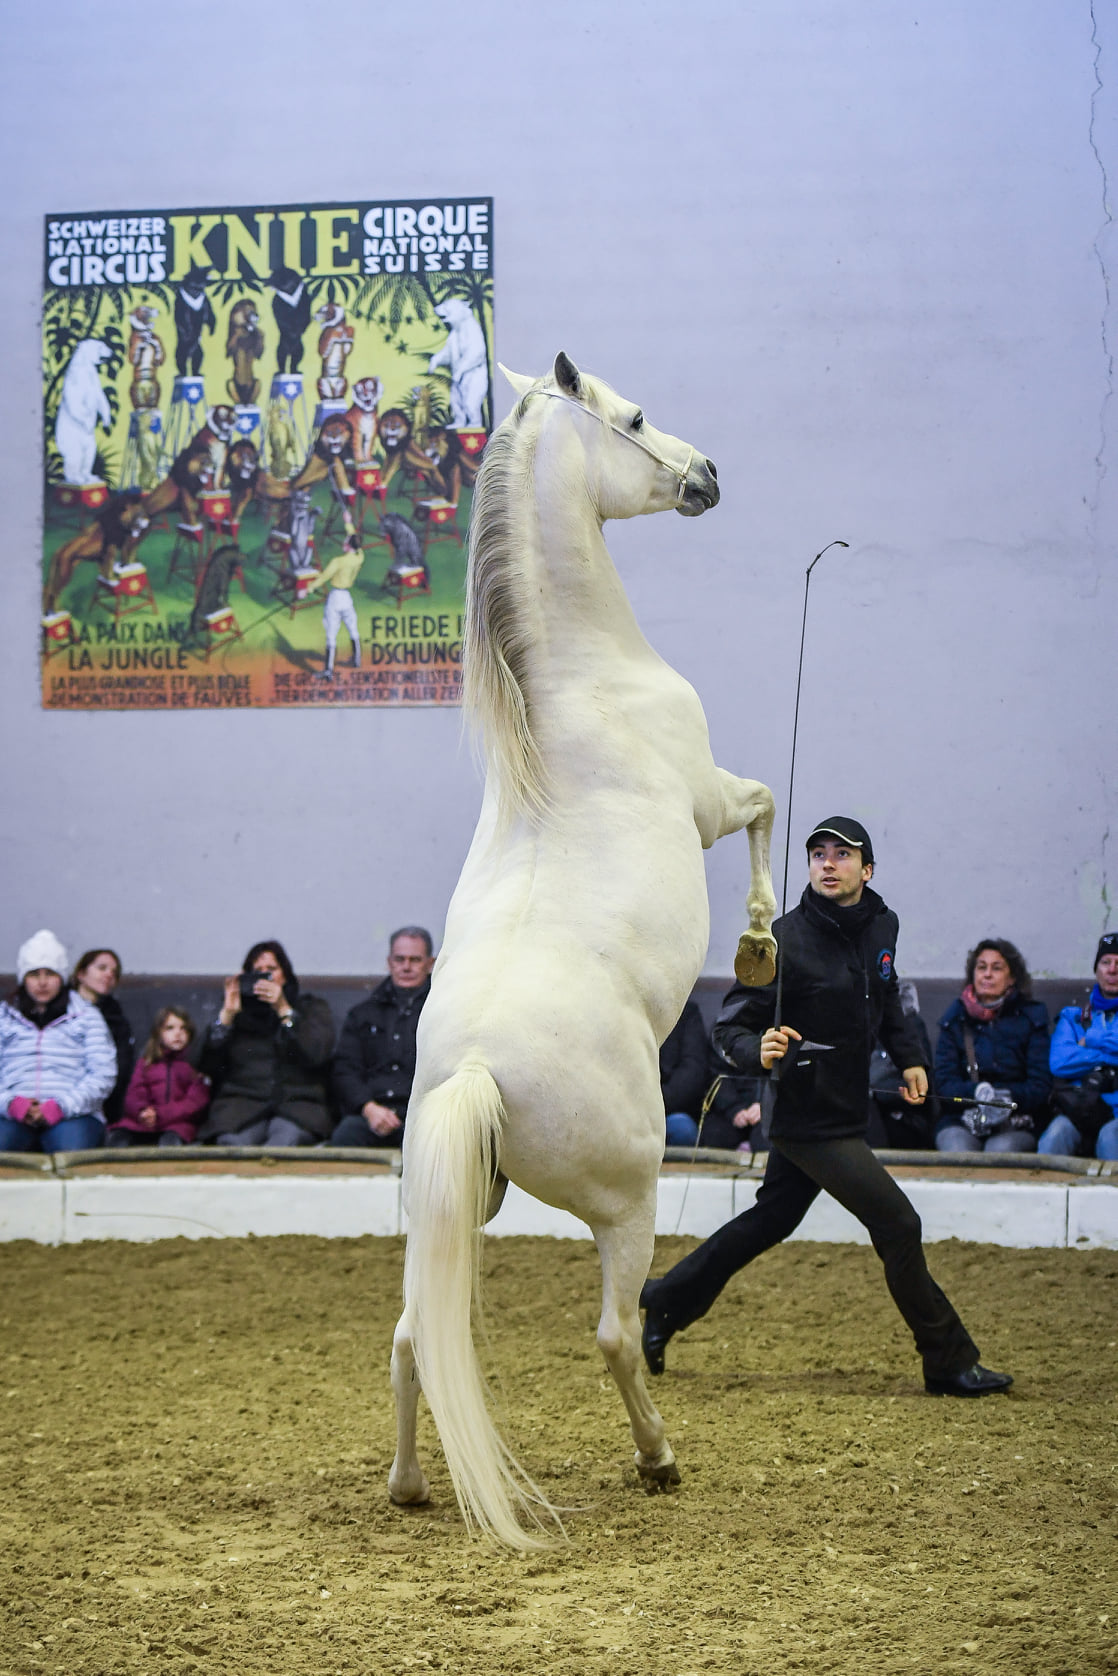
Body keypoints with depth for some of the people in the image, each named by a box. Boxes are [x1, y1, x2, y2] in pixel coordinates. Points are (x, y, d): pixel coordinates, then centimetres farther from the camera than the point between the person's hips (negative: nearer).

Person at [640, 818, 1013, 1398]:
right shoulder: (786, 939, -18)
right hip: (811, 1120, -8)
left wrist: (907, 1057, 16)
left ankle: (667, 1301, 33)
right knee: (897, 1223, -7)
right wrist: (759, 1051, -38)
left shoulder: (882, 926, 3)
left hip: (846, 1109, 8)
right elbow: (728, 1028, -17)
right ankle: (949, 1364, 4)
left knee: (770, 1220, 19)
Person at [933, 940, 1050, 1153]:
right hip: (959, 1123, 1)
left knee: (1000, 1151, -35)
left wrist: (1006, 1098, -17)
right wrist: (978, 1092, -18)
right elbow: (943, 1084, 3)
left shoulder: (1031, 1018, 8)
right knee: (957, 1153, -32)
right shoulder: (955, 1018, 12)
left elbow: (1040, 1087, 1)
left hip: (1015, 1127, -1)